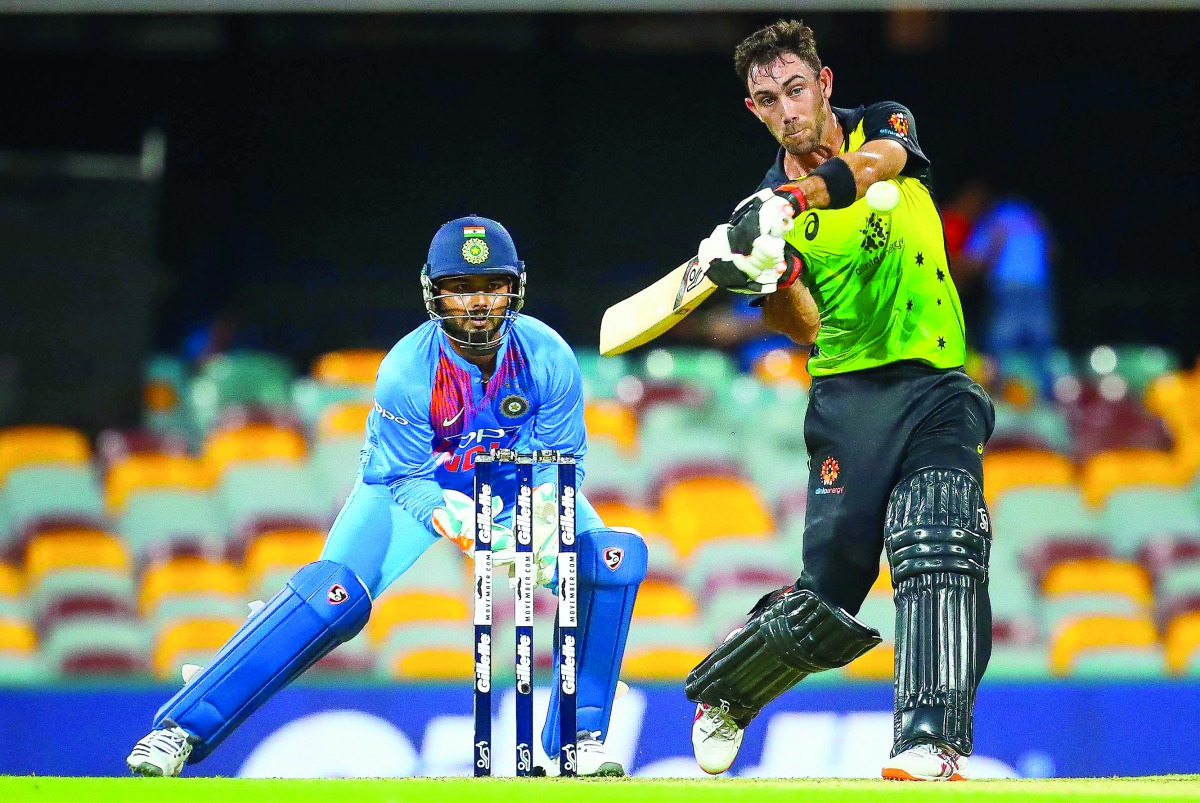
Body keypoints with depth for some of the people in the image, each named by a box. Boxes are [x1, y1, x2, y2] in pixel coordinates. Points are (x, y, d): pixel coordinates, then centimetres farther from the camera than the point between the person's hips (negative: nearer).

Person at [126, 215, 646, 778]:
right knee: (334, 595, -25)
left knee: (613, 557, -23)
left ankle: (576, 735, -10)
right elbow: (404, 478, -19)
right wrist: (449, 520, -40)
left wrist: (543, 521, -35)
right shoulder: (406, 370, -27)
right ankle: (183, 728, -20)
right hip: (416, 486, -3)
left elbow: (561, 458, -13)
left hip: (520, 489, 3)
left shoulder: (548, 358, -23)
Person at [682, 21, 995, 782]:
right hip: (851, 396, 0)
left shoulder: (885, 124, 5)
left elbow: (874, 165, -21)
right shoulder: (768, 206, 4)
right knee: (827, 593, -2)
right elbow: (806, 328, -3)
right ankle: (722, 693, 25)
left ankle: (934, 743, -26)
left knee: (940, 551, -22)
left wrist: (797, 197, -40)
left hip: (940, 390, 0)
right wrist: (766, 276, -23)